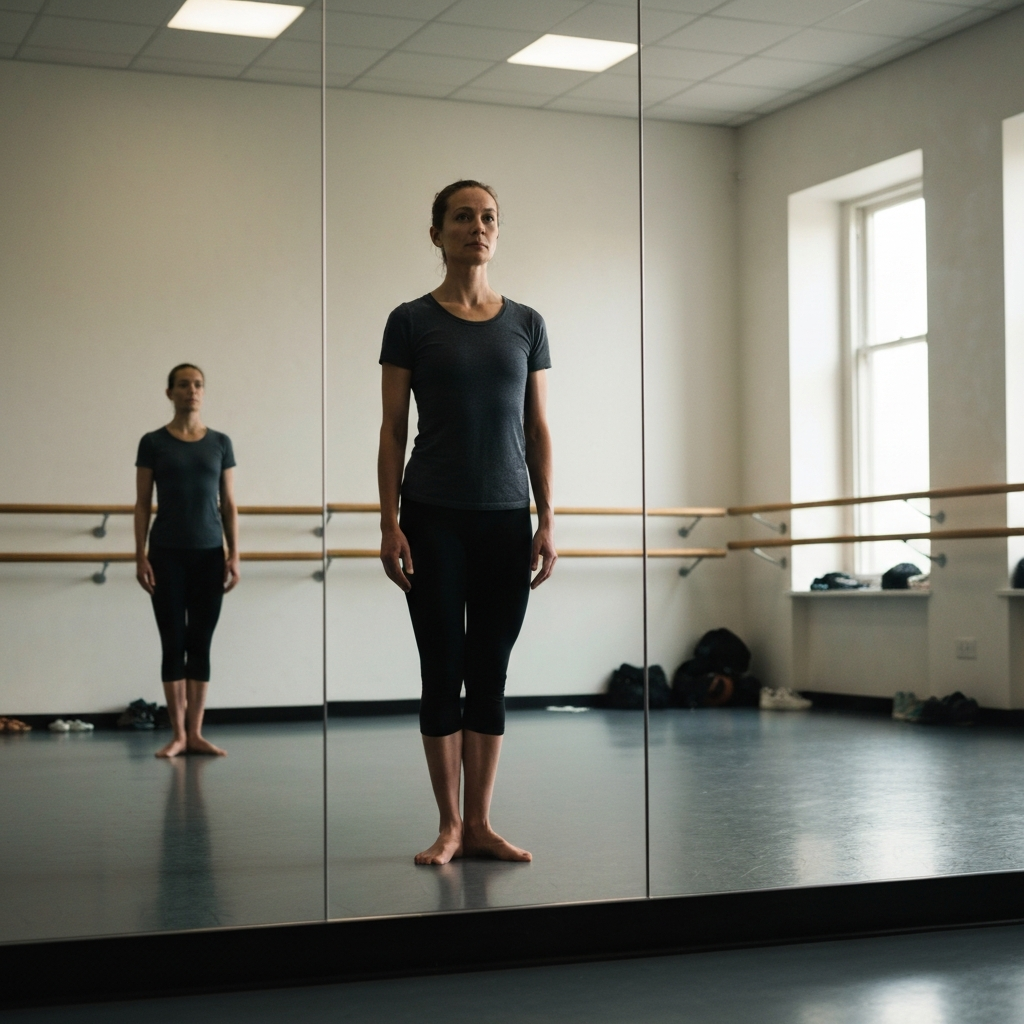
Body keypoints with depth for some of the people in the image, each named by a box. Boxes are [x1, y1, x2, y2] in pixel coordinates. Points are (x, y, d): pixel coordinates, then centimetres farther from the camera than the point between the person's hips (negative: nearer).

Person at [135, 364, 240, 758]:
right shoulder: (153, 443, 1)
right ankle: (178, 734, 6)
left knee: (201, 643, 4)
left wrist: (234, 555, 0)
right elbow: (142, 504, 1)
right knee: (173, 642, 0)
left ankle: (196, 733, 9)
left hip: (209, 553, 2)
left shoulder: (220, 443, 6)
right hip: (167, 554, -2)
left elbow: (229, 505, 6)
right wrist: (141, 556, -6)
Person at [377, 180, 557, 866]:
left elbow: (538, 430, 7)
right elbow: (393, 430, -1)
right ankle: (450, 825, 13)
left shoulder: (526, 324, 7)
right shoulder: (411, 322, 0)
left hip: (507, 518, 2)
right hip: (435, 517, -2)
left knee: (490, 672, 5)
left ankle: (480, 823, 13)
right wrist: (390, 523, -9)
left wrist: (548, 521, 0)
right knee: (442, 669, 2)